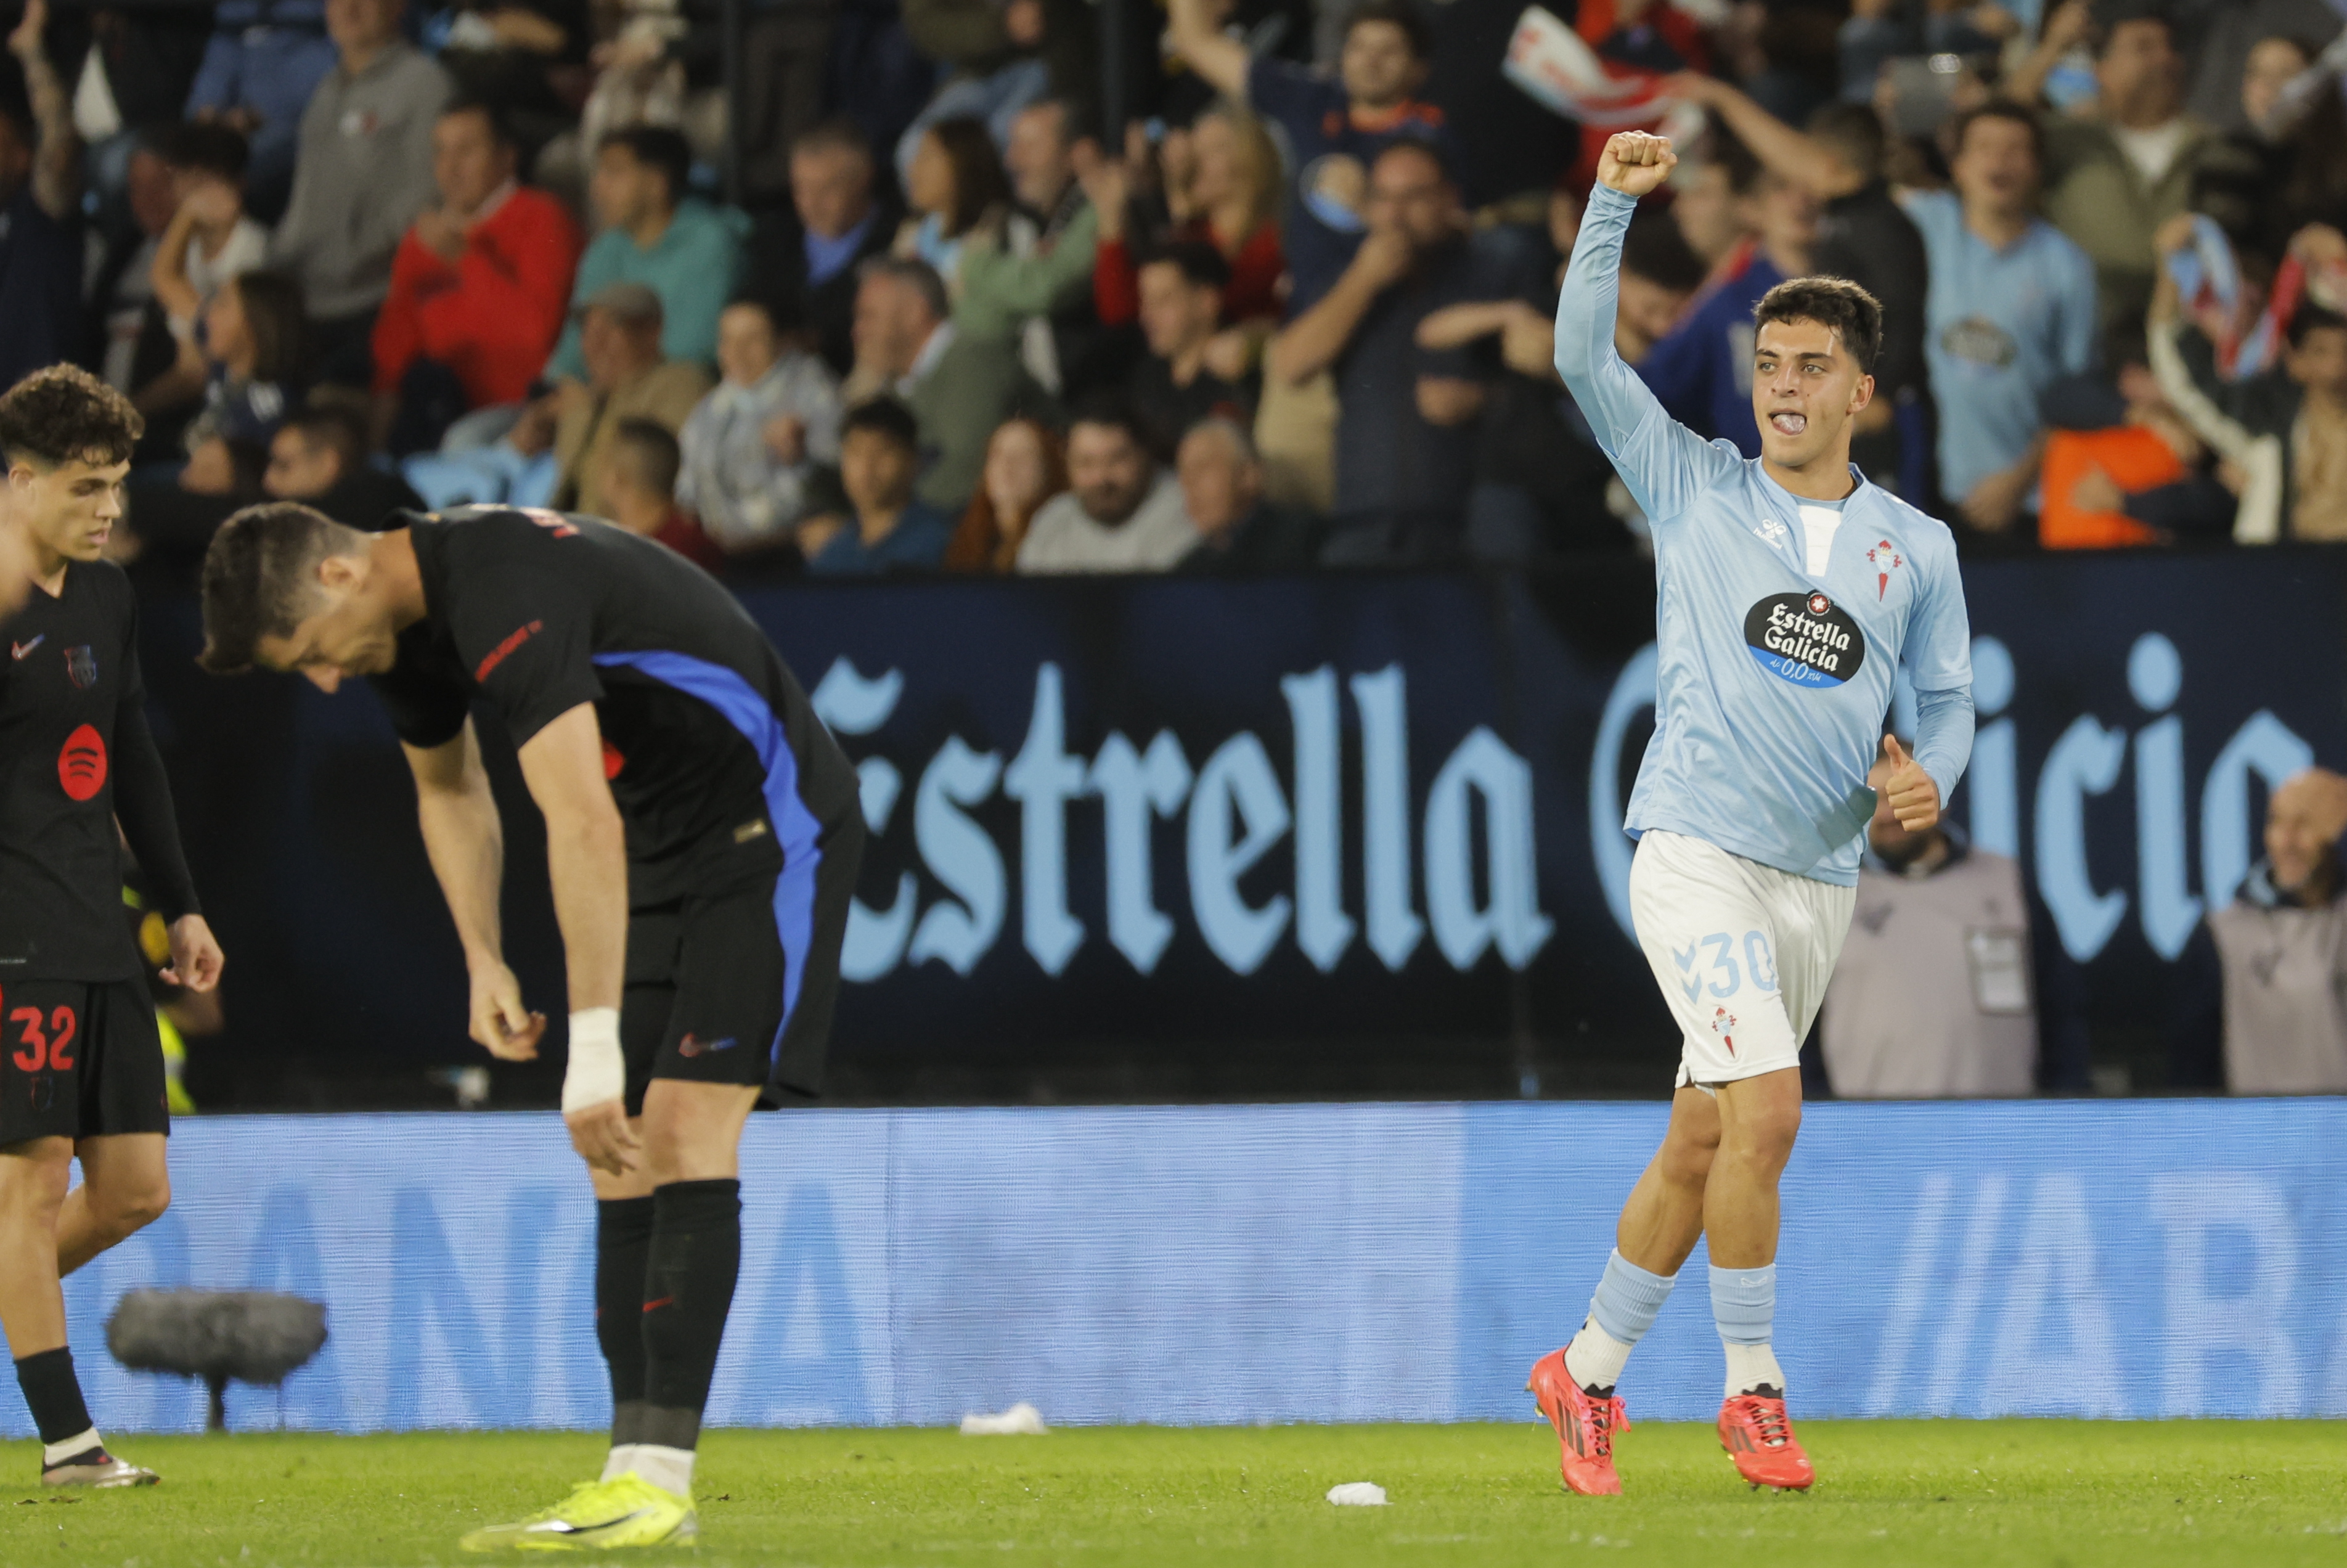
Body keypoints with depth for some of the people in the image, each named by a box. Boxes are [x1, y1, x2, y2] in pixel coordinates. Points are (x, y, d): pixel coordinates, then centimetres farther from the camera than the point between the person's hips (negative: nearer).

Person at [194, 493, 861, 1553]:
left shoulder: (505, 597, -30)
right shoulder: (409, 621, 2)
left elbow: (583, 825, -37)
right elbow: (450, 791, 23)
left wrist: (595, 1054, -39)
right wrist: (484, 961, 12)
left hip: (769, 827, -10)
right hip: (665, 847, 10)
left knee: (683, 1128, -17)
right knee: (622, 1154, 2)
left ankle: (659, 1486, -20)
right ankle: (637, 1472, 0)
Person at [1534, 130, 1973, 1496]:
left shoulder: (1917, 547, 10)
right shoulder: (1695, 486, 3)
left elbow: (1949, 694, 17)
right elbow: (1583, 354, -3)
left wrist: (1932, 778, -5)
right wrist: (1616, 203, -13)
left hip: (1823, 873, 4)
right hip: (1699, 845, -4)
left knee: (1706, 1137, 8)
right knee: (1765, 1110, -19)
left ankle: (1589, 1372, 22)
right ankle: (1755, 1388, -8)